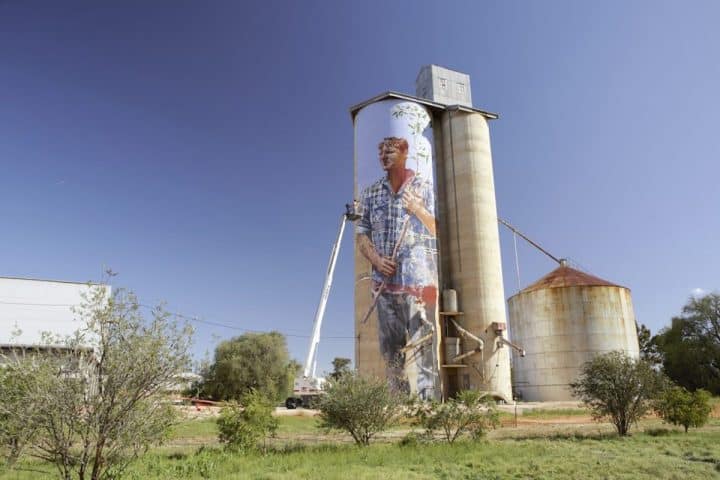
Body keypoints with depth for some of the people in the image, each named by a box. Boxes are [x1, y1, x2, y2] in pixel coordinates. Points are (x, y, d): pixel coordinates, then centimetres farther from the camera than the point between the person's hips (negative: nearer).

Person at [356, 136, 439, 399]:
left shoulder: (424, 187, 9)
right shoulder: (370, 193, 16)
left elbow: (440, 229, 6)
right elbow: (361, 234, 12)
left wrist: (418, 210, -12)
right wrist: (376, 260, -6)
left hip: (418, 275, -3)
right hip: (384, 277, 3)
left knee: (420, 340, -8)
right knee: (390, 343, 4)